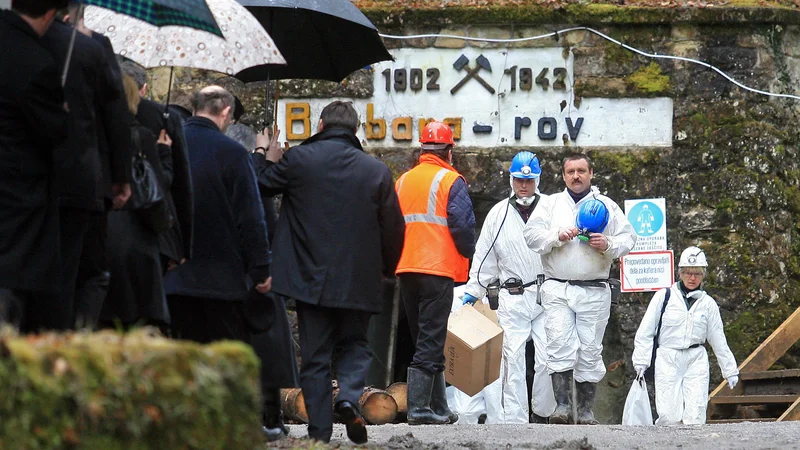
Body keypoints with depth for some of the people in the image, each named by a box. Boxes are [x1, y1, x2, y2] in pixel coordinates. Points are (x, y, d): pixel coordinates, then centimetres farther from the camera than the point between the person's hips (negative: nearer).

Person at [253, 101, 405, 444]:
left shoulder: (298, 160, -5)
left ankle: (319, 430, 3)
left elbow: (260, 187, 6)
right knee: (354, 345, 17)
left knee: (314, 354, 6)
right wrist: (386, 270, 20)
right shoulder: (377, 171, -1)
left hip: (309, 275, -1)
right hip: (358, 282, 1)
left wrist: (266, 159, 24)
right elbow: (393, 227, 4)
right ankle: (349, 396, -11)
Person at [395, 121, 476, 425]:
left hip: (406, 270, 6)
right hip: (439, 269, -6)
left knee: (425, 339, 14)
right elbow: (463, 225, -11)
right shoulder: (450, 181, -5)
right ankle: (419, 408, -13)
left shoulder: (402, 181, 14)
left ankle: (439, 408, 18)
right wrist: (466, 257, 5)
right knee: (431, 340, -6)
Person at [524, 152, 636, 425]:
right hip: (557, 290, 0)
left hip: (594, 291, 0)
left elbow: (628, 239, 8)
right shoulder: (551, 205, 13)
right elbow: (532, 235, 4)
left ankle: (586, 411, 7)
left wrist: (608, 245, -12)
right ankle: (562, 405, -16)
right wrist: (557, 236, -13)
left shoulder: (607, 206, 12)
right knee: (560, 345, -14)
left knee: (590, 351, 1)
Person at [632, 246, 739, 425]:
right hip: (667, 360, -2)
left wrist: (730, 370, 20)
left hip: (696, 362, 2)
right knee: (670, 416, -14)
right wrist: (641, 361, -3)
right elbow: (645, 332, 4)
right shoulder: (664, 297, 2)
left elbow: (718, 340, 17)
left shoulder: (708, 303, 10)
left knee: (695, 417, -11)